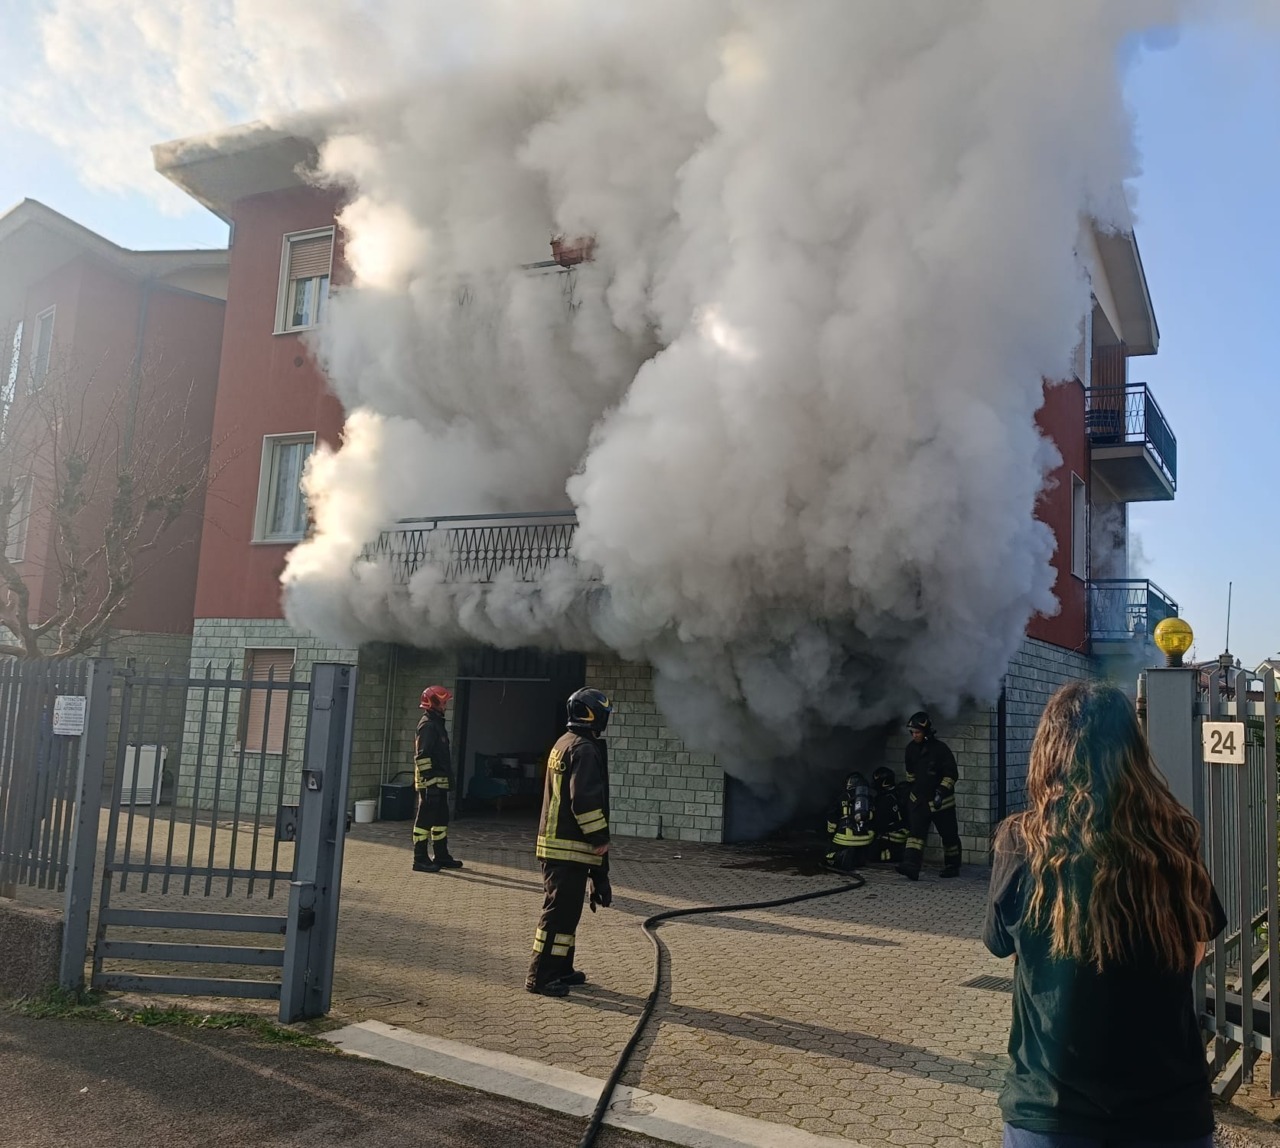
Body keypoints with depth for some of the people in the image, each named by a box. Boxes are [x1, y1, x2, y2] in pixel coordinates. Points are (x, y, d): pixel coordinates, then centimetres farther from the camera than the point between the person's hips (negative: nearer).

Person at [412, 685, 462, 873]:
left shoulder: (437, 723, 17)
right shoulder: (427, 725, -14)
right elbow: (422, 756, -20)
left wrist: (447, 777, 22)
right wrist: (429, 780, -22)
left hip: (440, 782, 10)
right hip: (431, 783, -10)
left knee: (441, 819, 16)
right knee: (425, 820, -4)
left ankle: (442, 856, 25)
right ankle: (420, 860, 1)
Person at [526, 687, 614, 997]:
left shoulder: (564, 744, 18)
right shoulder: (584, 749, -15)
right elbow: (585, 798, -23)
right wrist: (599, 837, -16)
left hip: (555, 841, 10)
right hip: (571, 845, -10)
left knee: (566, 909, 16)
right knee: (560, 910, -7)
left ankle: (560, 969, 24)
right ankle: (541, 975, -3)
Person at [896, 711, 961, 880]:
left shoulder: (940, 749, -17)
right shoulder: (911, 748, 1)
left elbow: (952, 775, -15)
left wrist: (942, 791, -23)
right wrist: (910, 785, 21)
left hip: (941, 801, -4)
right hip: (918, 799, 4)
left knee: (949, 835, 9)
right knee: (915, 831, -11)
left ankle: (952, 866, 27)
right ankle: (911, 865, -20)